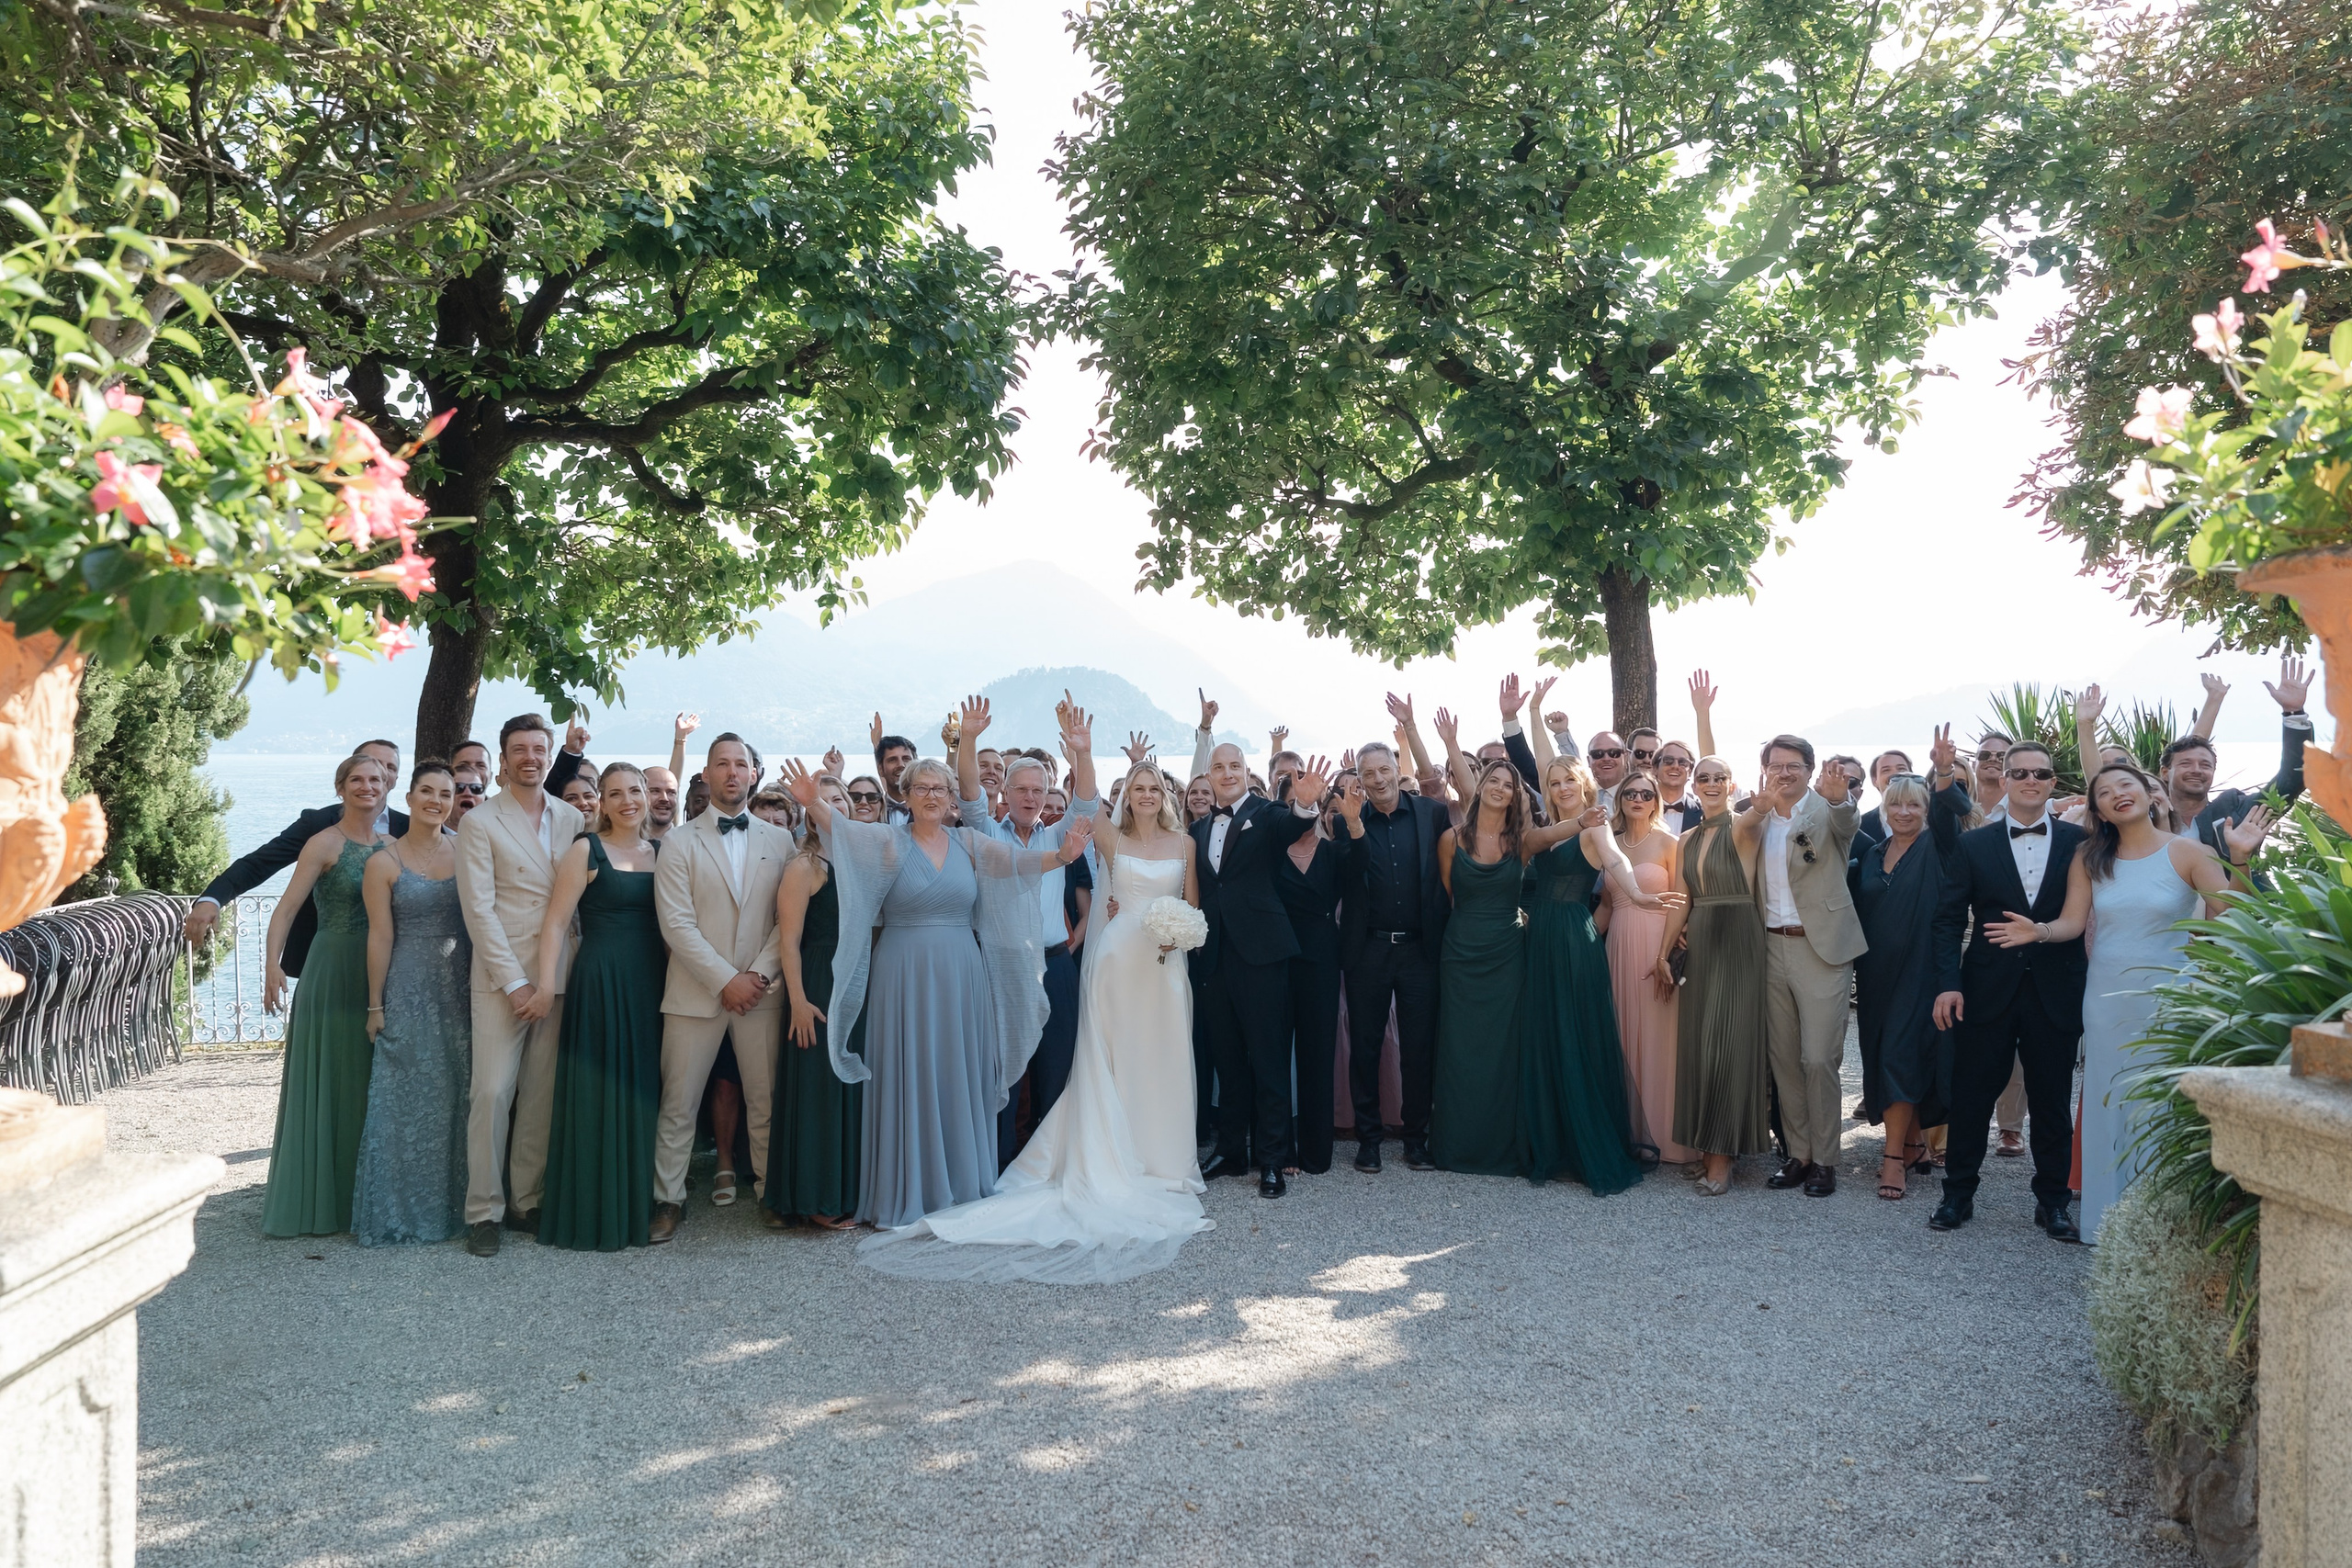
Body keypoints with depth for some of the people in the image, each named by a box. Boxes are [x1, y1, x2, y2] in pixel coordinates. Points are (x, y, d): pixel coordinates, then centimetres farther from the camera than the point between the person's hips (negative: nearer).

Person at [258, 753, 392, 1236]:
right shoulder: (325, 843, -6)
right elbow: (287, 908, -12)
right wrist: (272, 965, -24)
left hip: (380, 976, 5)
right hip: (333, 974, -5)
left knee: (375, 1082, 10)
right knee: (330, 1081, 0)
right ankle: (321, 1200, 8)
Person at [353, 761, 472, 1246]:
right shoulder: (384, 864, -3)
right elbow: (380, 937, -4)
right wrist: (375, 1006, -4)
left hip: (462, 993, 3)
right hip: (408, 993, -3)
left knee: (458, 1099, 9)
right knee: (407, 1099, 2)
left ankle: (454, 1204, 21)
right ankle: (399, 1212, 12)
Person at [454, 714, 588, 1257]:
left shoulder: (572, 820, 11)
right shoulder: (479, 822, 0)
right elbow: (479, 910, -6)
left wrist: (553, 981, 2)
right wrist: (516, 983, -10)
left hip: (559, 976, 3)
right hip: (502, 977, -3)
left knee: (542, 1094, 6)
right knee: (492, 1092, -5)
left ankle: (526, 1200, 17)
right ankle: (483, 1211, 4)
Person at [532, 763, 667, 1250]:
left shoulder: (660, 852, 11)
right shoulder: (586, 850, -3)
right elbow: (556, 922, -7)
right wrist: (546, 984, -15)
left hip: (650, 986, 5)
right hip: (598, 982, -5)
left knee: (642, 1092, 9)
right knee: (596, 1095, 0)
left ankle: (636, 1209, 21)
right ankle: (591, 1214, 11)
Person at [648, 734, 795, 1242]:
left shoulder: (779, 840, 9)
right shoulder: (680, 842, 3)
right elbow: (676, 923, -5)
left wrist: (759, 974, -8)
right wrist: (725, 980, -12)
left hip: (761, 990, 1)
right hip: (697, 991, -1)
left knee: (766, 1099, 5)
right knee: (679, 1104, 3)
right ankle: (668, 1199, 14)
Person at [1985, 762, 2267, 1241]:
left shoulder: (2186, 852, -4)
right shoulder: (2090, 858, 6)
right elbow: (2072, 921, 2)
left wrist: (2240, 859, -25)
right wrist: (2039, 931, -17)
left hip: (2165, 998, -3)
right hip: (2105, 998, 3)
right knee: (2106, 1104, 8)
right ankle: (2103, 1214, 19)